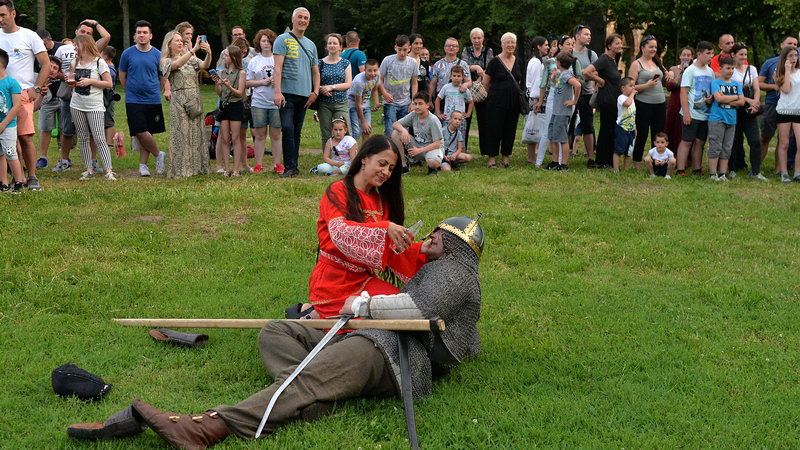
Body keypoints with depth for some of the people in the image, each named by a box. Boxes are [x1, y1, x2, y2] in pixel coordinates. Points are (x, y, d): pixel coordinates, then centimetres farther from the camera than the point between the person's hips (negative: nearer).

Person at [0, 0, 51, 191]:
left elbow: (46, 64, 4)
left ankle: (32, 178, 0)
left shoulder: (29, 36, 3)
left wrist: (36, 89, -4)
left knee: (25, 137, -8)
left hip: (23, 93, -3)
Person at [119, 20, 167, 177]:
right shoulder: (127, 54, 0)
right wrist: (130, 91, 12)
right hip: (133, 100, -1)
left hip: (153, 100, 1)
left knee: (146, 133, 5)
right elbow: (122, 76, 12)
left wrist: (155, 92, 10)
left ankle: (143, 164, 14)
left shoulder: (157, 55, 1)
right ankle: (158, 155, 12)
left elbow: (162, 77, 12)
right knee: (141, 133, -9)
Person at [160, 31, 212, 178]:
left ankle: (197, 166, 14)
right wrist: (194, 49, -30)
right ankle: (180, 169, 0)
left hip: (195, 101, 4)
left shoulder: (191, 58, 12)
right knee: (181, 134, -4)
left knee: (196, 133, 7)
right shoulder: (166, 61, 1)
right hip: (179, 101, -4)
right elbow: (177, 64, -21)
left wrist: (208, 53, -28)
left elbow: (205, 65, -6)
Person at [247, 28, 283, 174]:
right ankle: (258, 165, 8)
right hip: (259, 102, 1)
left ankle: (278, 164, 10)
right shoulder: (254, 61, 7)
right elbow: (248, 82, 6)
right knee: (260, 134, 3)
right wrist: (262, 82, -9)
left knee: (276, 134, 4)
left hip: (276, 102, 0)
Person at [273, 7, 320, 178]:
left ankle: (294, 166, 15)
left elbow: (315, 71, 21)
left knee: (297, 131, 10)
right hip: (287, 93, -5)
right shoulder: (283, 40, 0)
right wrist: (278, 92, -18)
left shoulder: (311, 45, 17)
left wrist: (315, 92, 7)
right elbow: (278, 68, -9)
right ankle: (289, 167, -10)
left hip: (304, 95, 5)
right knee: (287, 129, -14)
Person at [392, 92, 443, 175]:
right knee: (395, 133, -12)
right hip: (417, 145, 5)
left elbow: (437, 144, -20)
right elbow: (395, 124, -2)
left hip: (431, 147, -5)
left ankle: (432, 168, 1)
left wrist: (419, 150, -25)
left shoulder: (433, 120, -19)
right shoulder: (413, 115, -4)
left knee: (433, 163, -41)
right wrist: (403, 130, -26)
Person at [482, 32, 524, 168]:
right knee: (494, 129, -2)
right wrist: (495, 92, 8)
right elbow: (485, 82, 0)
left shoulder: (519, 62, 8)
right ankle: (491, 158, 4)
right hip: (496, 102, -4)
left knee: (510, 130, 7)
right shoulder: (495, 61, -5)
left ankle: (505, 157, 17)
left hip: (514, 102, 4)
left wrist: (517, 92, 10)